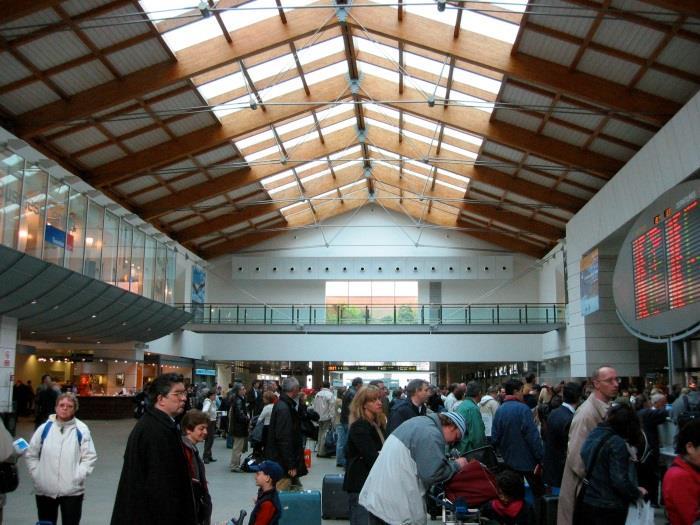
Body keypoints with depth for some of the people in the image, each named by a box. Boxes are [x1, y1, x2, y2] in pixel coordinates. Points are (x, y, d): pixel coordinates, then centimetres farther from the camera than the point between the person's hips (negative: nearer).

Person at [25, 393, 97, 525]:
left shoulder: (81, 430, -4)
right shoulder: (45, 428, 2)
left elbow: (90, 457, -4)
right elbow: (31, 455, 8)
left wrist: (78, 477, -13)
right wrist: (36, 475, -1)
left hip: (72, 490, -2)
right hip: (45, 489, 2)